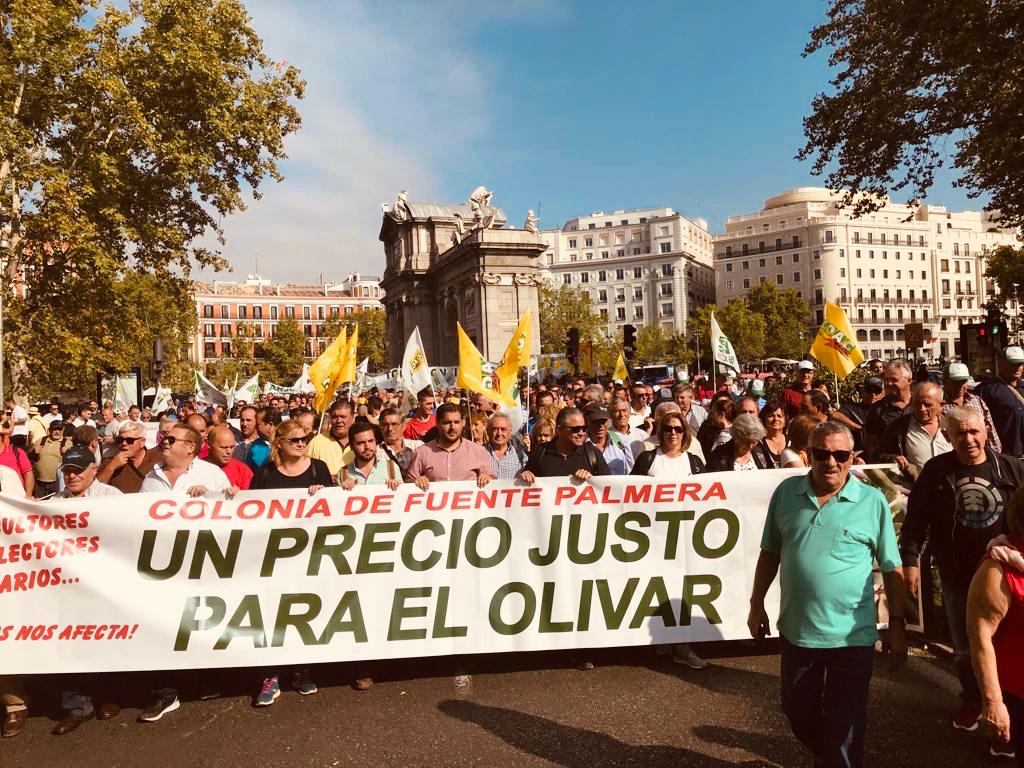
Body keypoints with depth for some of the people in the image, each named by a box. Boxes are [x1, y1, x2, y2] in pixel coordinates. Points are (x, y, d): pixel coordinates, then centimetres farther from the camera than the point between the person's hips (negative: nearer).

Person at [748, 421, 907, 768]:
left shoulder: (872, 501, -8)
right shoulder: (786, 492, -1)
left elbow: (892, 568, -2)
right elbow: (770, 553, 7)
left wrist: (897, 625, -2)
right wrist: (757, 604, 6)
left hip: (852, 635, -3)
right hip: (795, 629, 4)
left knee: (845, 726, 9)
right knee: (799, 714, 21)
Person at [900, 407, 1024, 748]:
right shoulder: (936, 471, -6)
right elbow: (916, 518, -4)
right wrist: (910, 559, -8)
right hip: (958, 576, 0)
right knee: (964, 646, 14)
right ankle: (972, 699, 37)